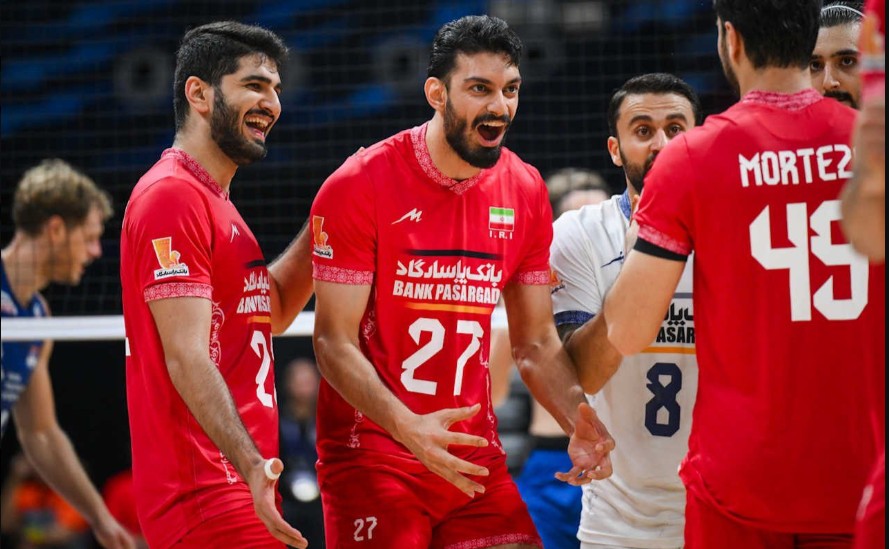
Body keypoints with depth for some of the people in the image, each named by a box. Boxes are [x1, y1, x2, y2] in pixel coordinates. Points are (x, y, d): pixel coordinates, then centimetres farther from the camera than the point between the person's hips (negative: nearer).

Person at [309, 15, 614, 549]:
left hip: (474, 455, 5)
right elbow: (335, 342, -12)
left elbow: (536, 343, 11)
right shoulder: (360, 186, -11)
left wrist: (579, 420, -8)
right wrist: (407, 427, -27)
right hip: (372, 457, -5)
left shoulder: (525, 191, 5)